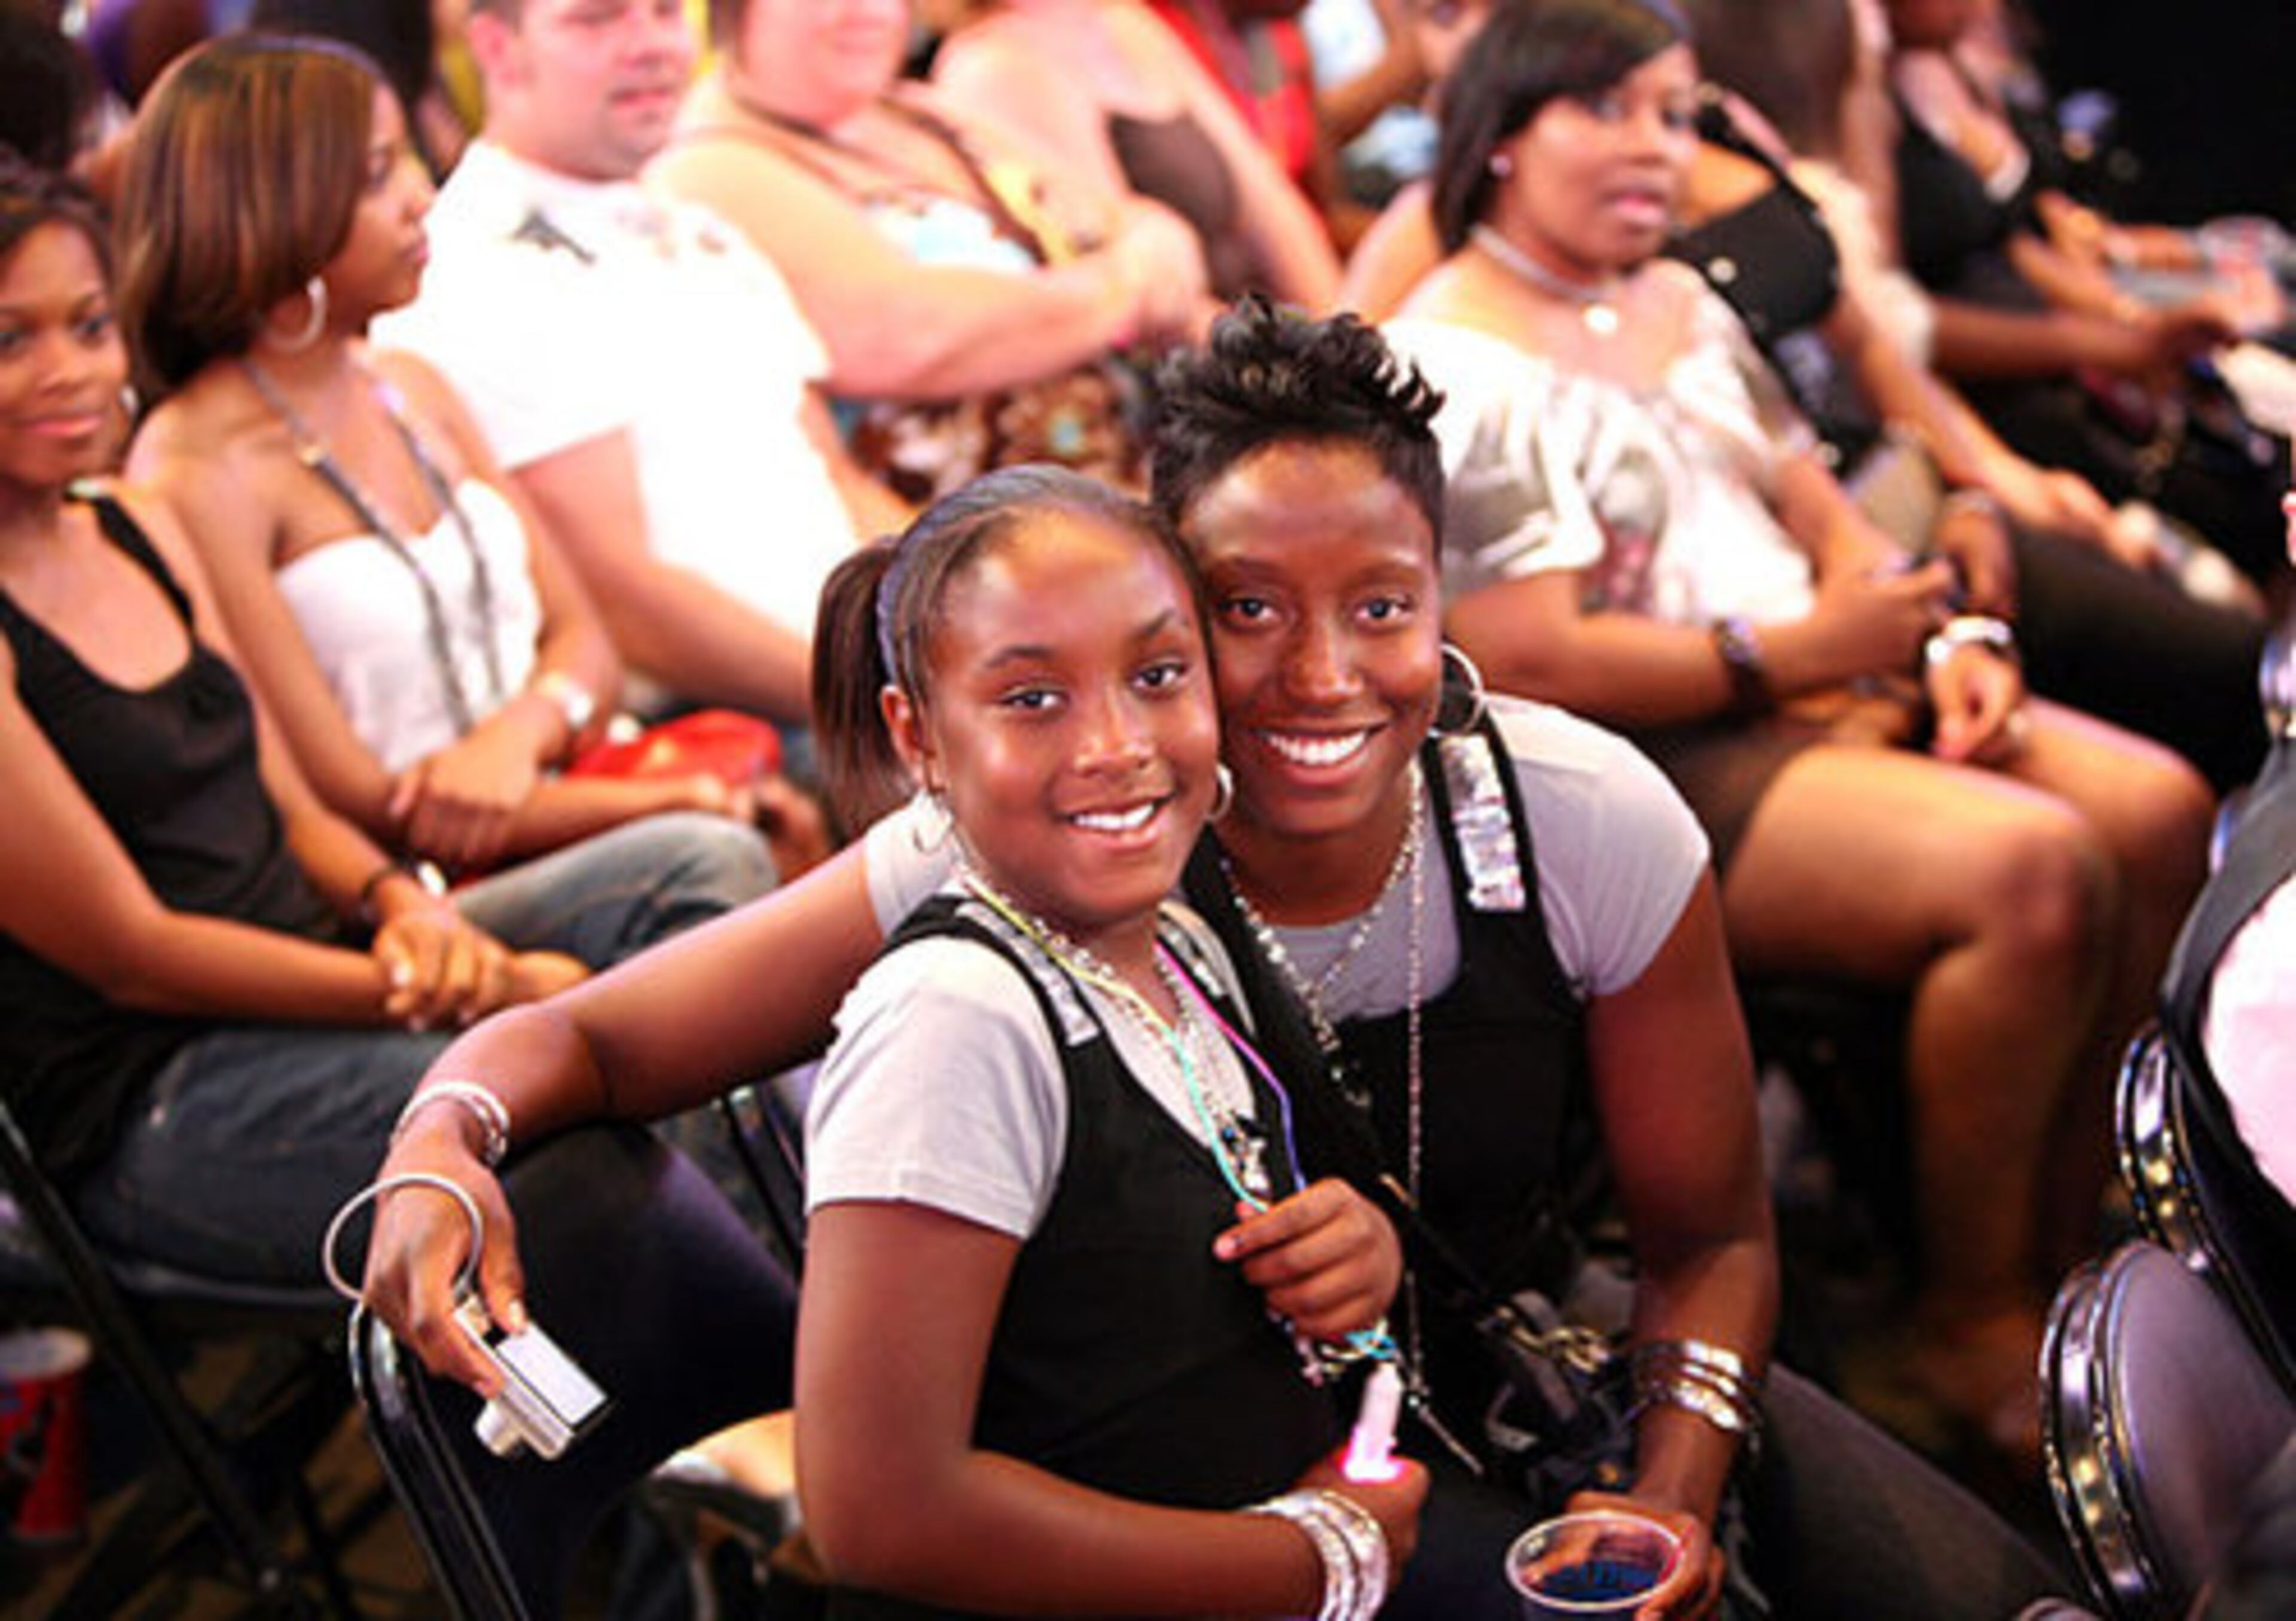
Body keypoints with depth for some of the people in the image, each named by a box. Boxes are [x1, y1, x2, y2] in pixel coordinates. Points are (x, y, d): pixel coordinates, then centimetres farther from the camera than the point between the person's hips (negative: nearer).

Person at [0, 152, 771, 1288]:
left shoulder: (139, 534, 13)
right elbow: (134, 956, -16)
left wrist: (408, 906, -7)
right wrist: (479, 997, -17)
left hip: (312, 967, 9)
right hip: (146, 1115, -9)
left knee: (700, 865, -6)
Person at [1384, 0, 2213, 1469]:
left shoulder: (1682, 302, 19)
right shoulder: (1450, 369, -9)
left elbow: (1822, 512, 20)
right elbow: (1533, 660, -17)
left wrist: (1949, 634, 0)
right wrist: (1789, 654, -17)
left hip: (1826, 692, 9)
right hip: (1661, 772, -9)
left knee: (2158, 811, -11)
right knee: (2035, 866, -27)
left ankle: (2062, 1273, -3)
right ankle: (1970, 1328, -10)